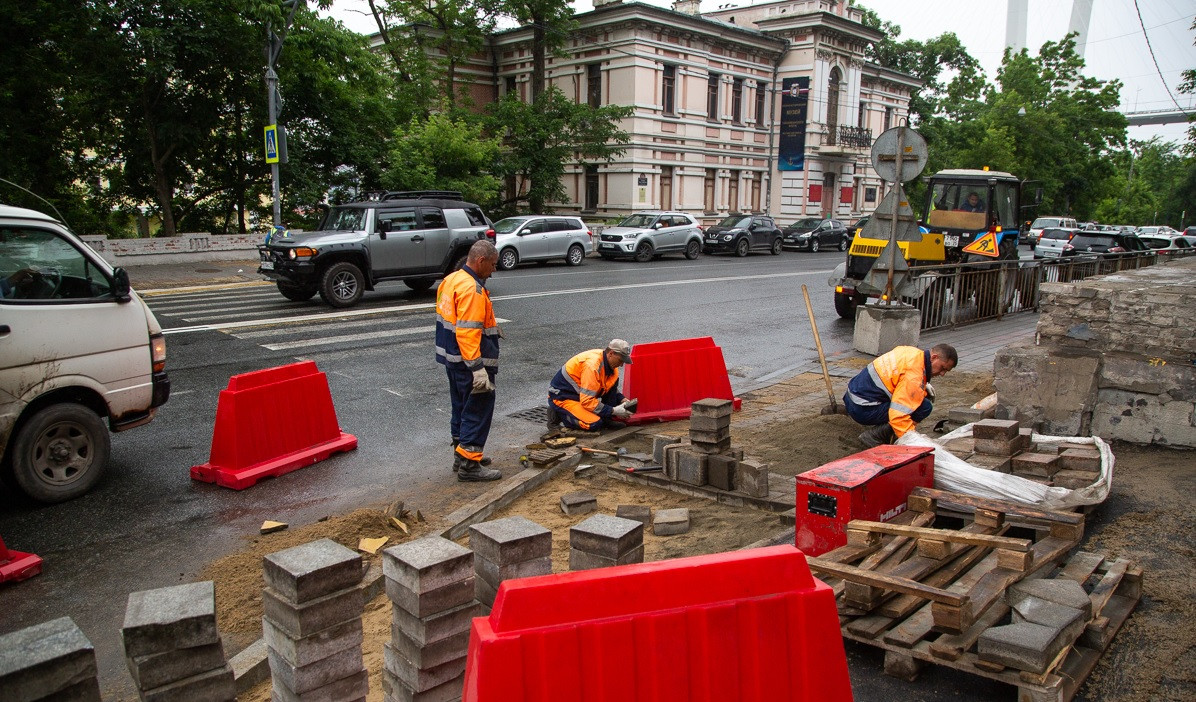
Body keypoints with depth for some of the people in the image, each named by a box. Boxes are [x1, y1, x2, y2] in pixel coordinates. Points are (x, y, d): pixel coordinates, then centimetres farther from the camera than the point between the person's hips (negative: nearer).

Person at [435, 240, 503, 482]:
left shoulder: (451, 279, 10)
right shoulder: (472, 289, -21)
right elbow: (467, 332, -27)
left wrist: (488, 326, 18)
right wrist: (478, 368, -28)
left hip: (452, 359, 10)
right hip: (469, 363, -10)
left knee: (462, 408, 20)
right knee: (478, 412, -2)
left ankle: (461, 455, 32)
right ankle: (469, 465, 2)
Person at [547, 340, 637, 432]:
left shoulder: (608, 362, -2)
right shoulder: (592, 365, -30)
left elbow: (612, 388, 17)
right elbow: (587, 401, -30)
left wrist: (623, 400, -2)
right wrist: (613, 411, -26)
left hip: (581, 394, 9)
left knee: (613, 379, -4)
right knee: (594, 424, -27)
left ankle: (608, 420, -1)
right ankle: (557, 415, -5)